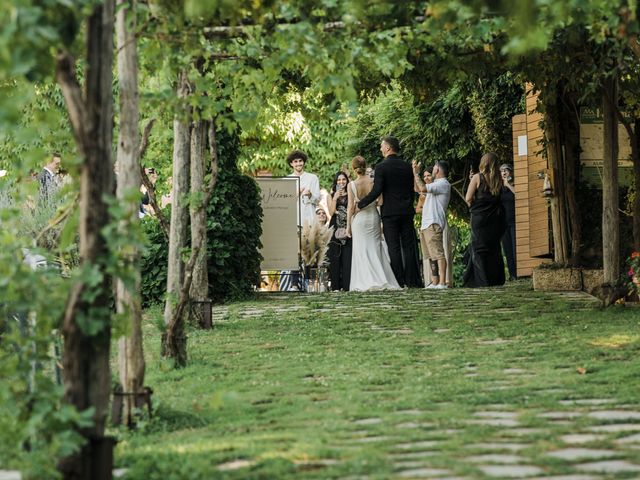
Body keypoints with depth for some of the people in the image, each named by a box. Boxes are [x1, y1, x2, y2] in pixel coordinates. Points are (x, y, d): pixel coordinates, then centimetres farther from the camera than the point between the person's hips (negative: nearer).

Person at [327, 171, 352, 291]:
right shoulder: (332, 195, 12)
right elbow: (331, 212, -1)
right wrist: (335, 198, -7)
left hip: (348, 228, -1)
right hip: (335, 229, 1)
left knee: (348, 257, -7)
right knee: (335, 257, -2)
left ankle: (347, 285, -6)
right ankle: (336, 285, 1)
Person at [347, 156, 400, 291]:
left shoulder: (352, 185, -9)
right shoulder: (373, 182, -5)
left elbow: (351, 207, -7)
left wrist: (348, 225, 0)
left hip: (359, 219, -2)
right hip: (373, 217, 2)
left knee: (362, 250, 4)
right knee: (375, 248, 10)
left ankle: (366, 282, -2)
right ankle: (382, 280, 7)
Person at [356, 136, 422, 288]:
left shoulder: (381, 167, -9)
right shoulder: (407, 166, 8)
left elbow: (376, 191, -15)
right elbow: (412, 190, 13)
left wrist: (360, 204, -4)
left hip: (390, 212, -4)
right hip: (407, 212, 5)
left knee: (394, 247, -2)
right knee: (408, 245, 6)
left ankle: (399, 281, -5)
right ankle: (412, 280, 5)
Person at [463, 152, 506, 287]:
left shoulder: (478, 177, -7)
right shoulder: (499, 180, 3)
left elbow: (468, 198, -7)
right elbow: (500, 197, 3)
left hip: (479, 217, -4)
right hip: (495, 217, 4)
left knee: (478, 249, 1)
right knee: (494, 248, 12)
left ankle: (482, 280, -6)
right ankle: (496, 279, 13)